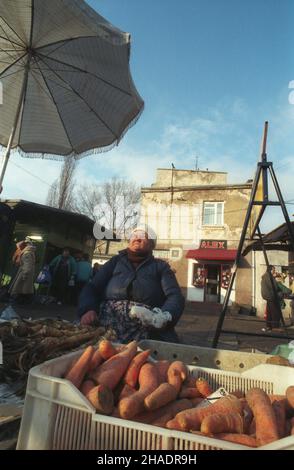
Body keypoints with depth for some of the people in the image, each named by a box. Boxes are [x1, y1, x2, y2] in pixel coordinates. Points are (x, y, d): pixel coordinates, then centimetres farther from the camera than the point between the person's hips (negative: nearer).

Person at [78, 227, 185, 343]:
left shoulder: (160, 266, 16)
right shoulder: (115, 261, 19)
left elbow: (175, 297, 4)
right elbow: (91, 288, 12)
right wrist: (87, 310, -10)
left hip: (149, 334, 0)